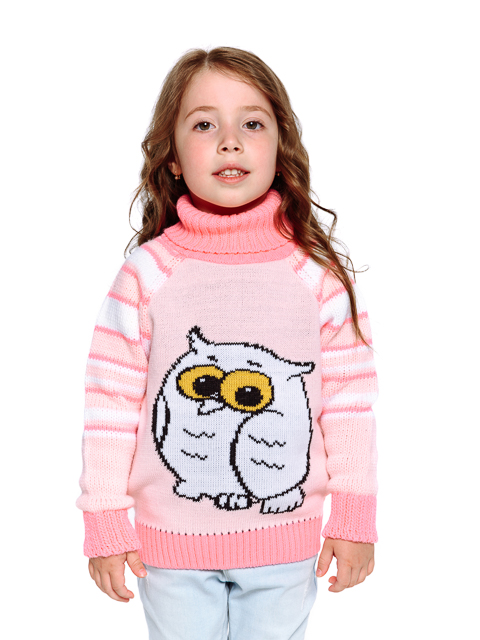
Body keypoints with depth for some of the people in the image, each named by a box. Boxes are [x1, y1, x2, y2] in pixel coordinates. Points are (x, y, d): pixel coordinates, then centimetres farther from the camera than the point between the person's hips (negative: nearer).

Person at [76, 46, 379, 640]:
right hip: (170, 545, 0)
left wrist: (356, 516, -1)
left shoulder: (318, 273, -7)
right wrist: (105, 523, -3)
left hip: (286, 545, 1)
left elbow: (350, 401, -3)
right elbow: (111, 403, -6)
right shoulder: (147, 272, -9)